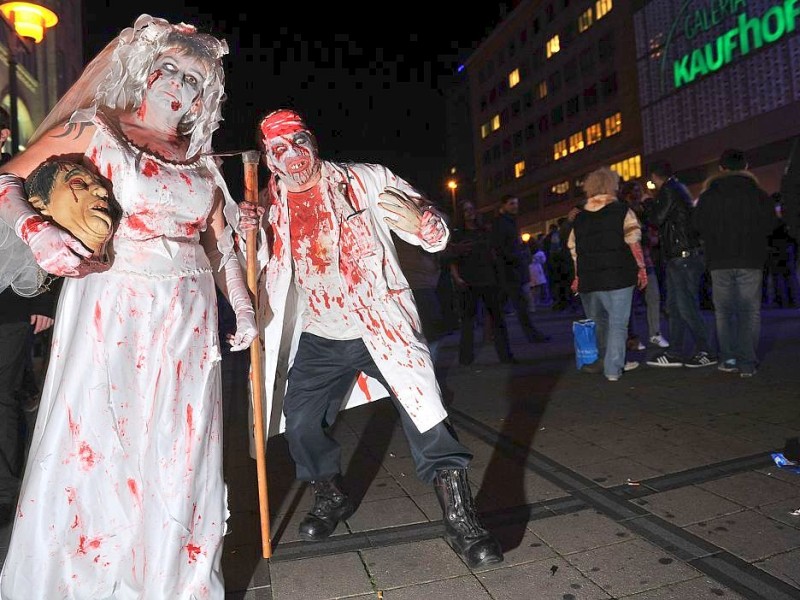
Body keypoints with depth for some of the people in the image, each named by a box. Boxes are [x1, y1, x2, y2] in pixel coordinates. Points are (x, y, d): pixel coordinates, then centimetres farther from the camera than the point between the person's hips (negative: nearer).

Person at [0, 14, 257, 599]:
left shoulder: (202, 160, 13)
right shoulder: (95, 130, 2)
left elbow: (221, 241, 16)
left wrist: (243, 306, 8)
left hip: (187, 318, 3)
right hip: (110, 310, -3)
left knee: (178, 456, 7)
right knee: (92, 448, 2)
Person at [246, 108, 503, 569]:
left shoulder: (367, 181, -7)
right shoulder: (269, 205, 4)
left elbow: (438, 234, -7)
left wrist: (419, 223, -32)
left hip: (383, 329, -4)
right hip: (319, 340, 4)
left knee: (427, 417, -11)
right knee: (301, 424, 8)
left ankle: (460, 518, 6)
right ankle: (333, 498, 36)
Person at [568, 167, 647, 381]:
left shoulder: (579, 217, 11)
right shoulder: (622, 211, -2)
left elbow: (574, 249, 11)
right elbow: (634, 243, -8)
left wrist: (578, 276, 16)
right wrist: (641, 268, -2)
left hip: (588, 278, 4)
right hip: (617, 276, -4)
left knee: (597, 322, 17)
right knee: (617, 323, 2)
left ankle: (597, 362, 26)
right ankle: (613, 368, 2)